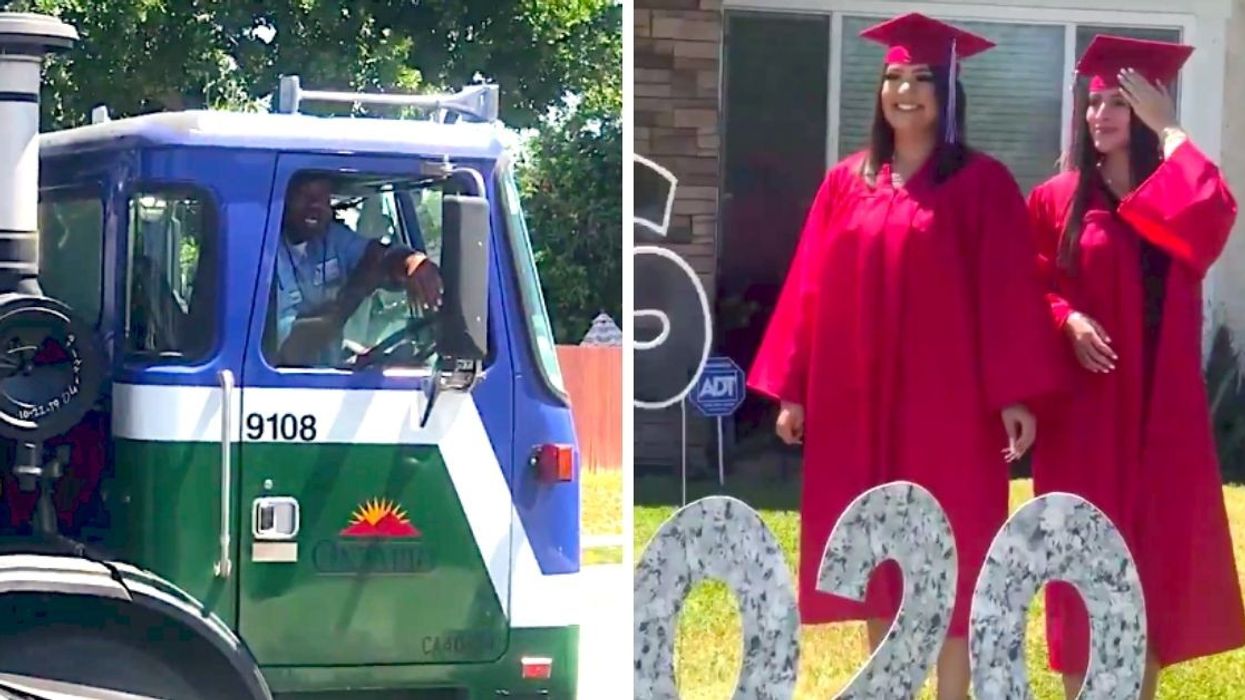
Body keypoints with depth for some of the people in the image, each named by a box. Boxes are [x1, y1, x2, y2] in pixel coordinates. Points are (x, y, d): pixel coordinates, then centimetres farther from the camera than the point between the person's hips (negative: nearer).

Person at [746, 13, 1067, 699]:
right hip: (859, 400, 4)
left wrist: (1014, 392, -15)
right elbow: (812, 288, 8)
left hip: (946, 401, -4)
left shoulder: (981, 183, -4)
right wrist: (793, 389, 5)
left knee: (946, 554, 0)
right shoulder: (847, 181, 8)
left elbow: (1007, 291, -8)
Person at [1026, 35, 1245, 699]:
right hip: (1086, 404, -2)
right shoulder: (1056, 200, 2)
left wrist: (1167, 130, -10)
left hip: (1160, 402, 2)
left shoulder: (1180, 197, 6)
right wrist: (1068, 319, -19)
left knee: (1158, 547, 6)